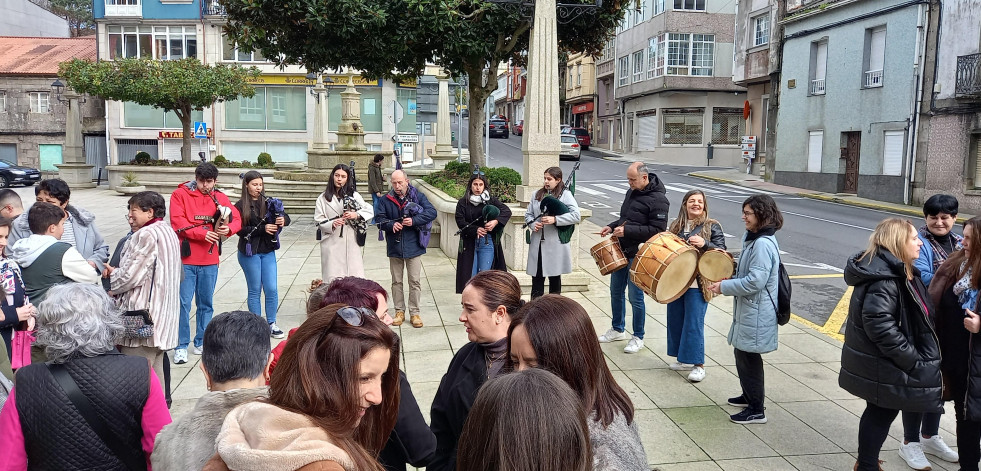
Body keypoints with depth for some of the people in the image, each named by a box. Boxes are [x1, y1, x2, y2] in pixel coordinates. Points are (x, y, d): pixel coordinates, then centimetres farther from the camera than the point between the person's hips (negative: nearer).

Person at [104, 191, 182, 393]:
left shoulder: (147, 235, -15)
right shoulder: (168, 232, 16)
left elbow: (131, 275, -16)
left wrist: (113, 287, 4)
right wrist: (117, 272, 12)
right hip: (163, 316, 10)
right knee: (155, 370, 15)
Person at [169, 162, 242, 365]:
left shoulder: (220, 198, 10)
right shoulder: (180, 195, -1)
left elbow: (237, 219, 4)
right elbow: (178, 223, -11)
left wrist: (228, 228, -18)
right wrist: (203, 233, -21)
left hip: (210, 260, 4)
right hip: (186, 259, -4)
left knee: (206, 303, 12)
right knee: (183, 303, -3)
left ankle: (201, 343, 24)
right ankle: (182, 346, 7)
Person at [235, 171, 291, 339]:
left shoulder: (268, 202, 4)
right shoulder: (240, 206, -5)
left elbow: (285, 217, 1)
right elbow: (240, 230, -13)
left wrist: (283, 220, -22)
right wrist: (262, 229, -22)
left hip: (268, 251, 3)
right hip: (249, 252, -3)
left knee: (272, 289, 2)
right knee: (255, 290, 7)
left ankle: (271, 324, 15)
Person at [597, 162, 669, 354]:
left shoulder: (658, 200, -16)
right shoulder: (632, 192, 10)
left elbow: (657, 230, -21)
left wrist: (627, 231, -23)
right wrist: (612, 226, 5)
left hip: (639, 255, -8)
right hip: (622, 251, 8)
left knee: (635, 297, 0)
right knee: (616, 292, 16)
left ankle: (638, 337, 16)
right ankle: (618, 330, 34)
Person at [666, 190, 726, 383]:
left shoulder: (712, 226, -3)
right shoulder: (676, 225, 11)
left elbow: (721, 251, -9)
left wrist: (704, 244, -25)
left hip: (698, 284, -5)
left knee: (694, 323, -5)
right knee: (676, 320, 11)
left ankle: (698, 365, 6)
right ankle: (685, 359, 26)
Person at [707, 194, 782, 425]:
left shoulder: (763, 244, -23)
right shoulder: (753, 238, 10)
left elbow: (755, 281, -26)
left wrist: (724, 287, -19)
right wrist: (729, 279, 8)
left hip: (756, 313, -10)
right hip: (748, 309, 10)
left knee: (748, 356, -1)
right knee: (742, 352, 20)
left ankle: (756, 410, 11)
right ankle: (750, 395, 37)